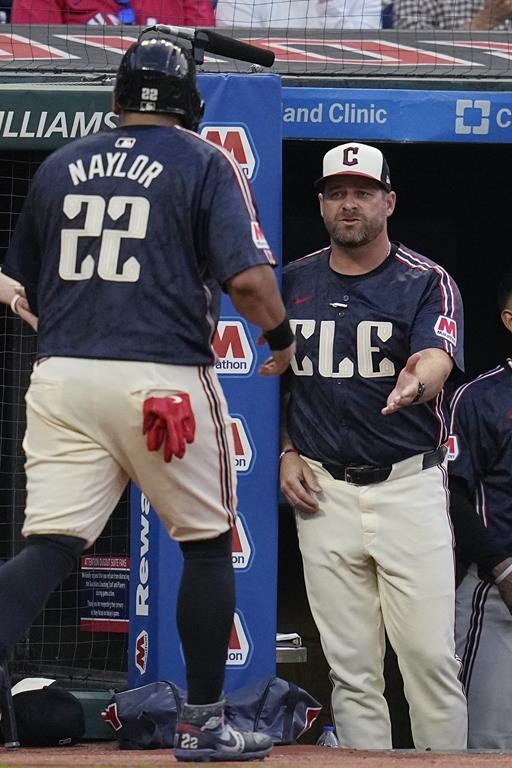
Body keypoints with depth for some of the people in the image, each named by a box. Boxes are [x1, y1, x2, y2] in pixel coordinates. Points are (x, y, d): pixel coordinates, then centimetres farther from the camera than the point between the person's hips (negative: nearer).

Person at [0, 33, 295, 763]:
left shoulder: (60, 164, 13)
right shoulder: (205, 163, 0)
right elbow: (247, 277, -11)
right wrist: (282, 337, 8)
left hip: (61, 375, 3)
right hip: (164, 381, -3)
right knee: (207, 544, 14)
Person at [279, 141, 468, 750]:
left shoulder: (426, 282, -2)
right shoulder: (292, 283, 9)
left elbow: (438, 357, -20)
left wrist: (418, 381, -44)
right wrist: (285, 454, 5)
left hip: (409, 486, -3)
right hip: (324, 489, 3)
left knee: (431, 654, -9)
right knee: (351, 665, 4)